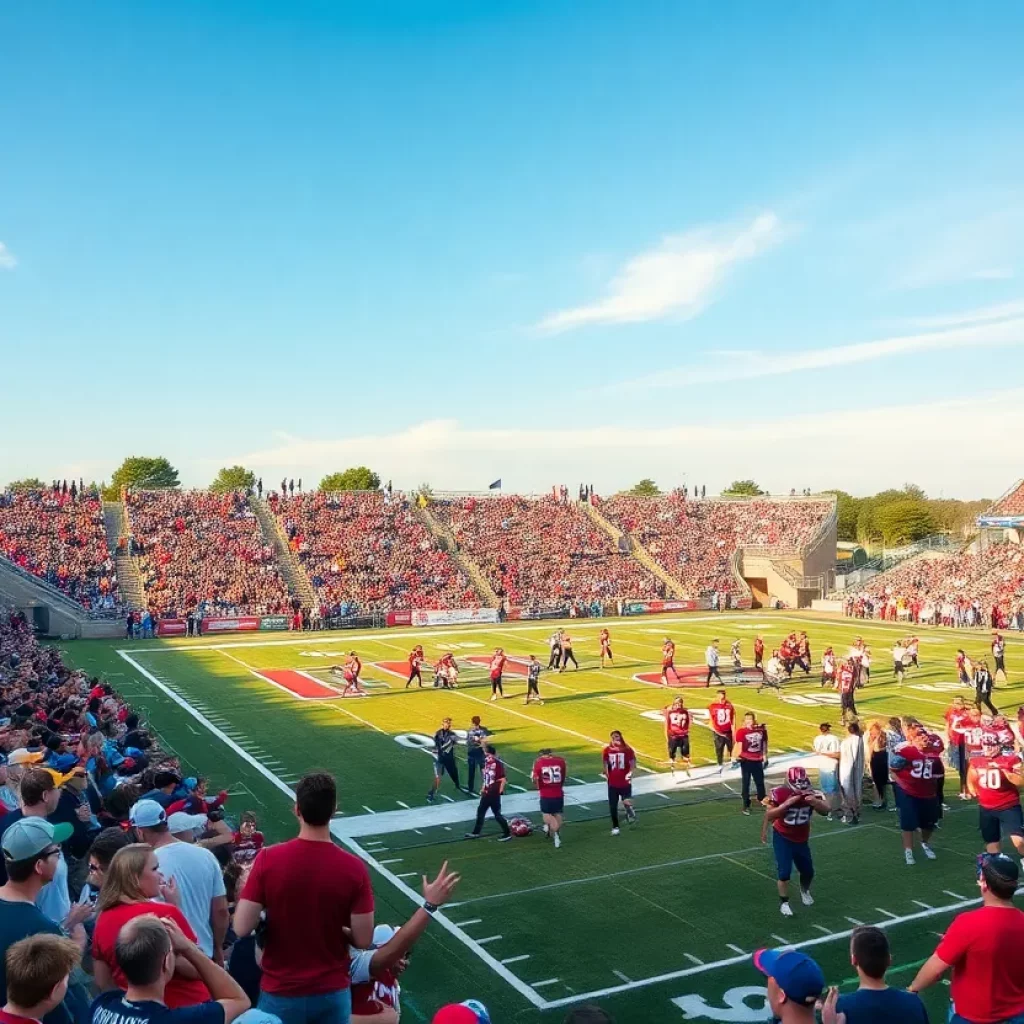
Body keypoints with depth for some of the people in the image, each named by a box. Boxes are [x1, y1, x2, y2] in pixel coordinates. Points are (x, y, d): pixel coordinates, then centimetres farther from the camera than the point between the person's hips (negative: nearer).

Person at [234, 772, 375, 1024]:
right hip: (333, 992, 0)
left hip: (280, 992, 0)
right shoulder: (354, 868, -15)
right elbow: (363, 940, -11)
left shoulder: (268, 859, -16)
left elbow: (242, 929, -14)